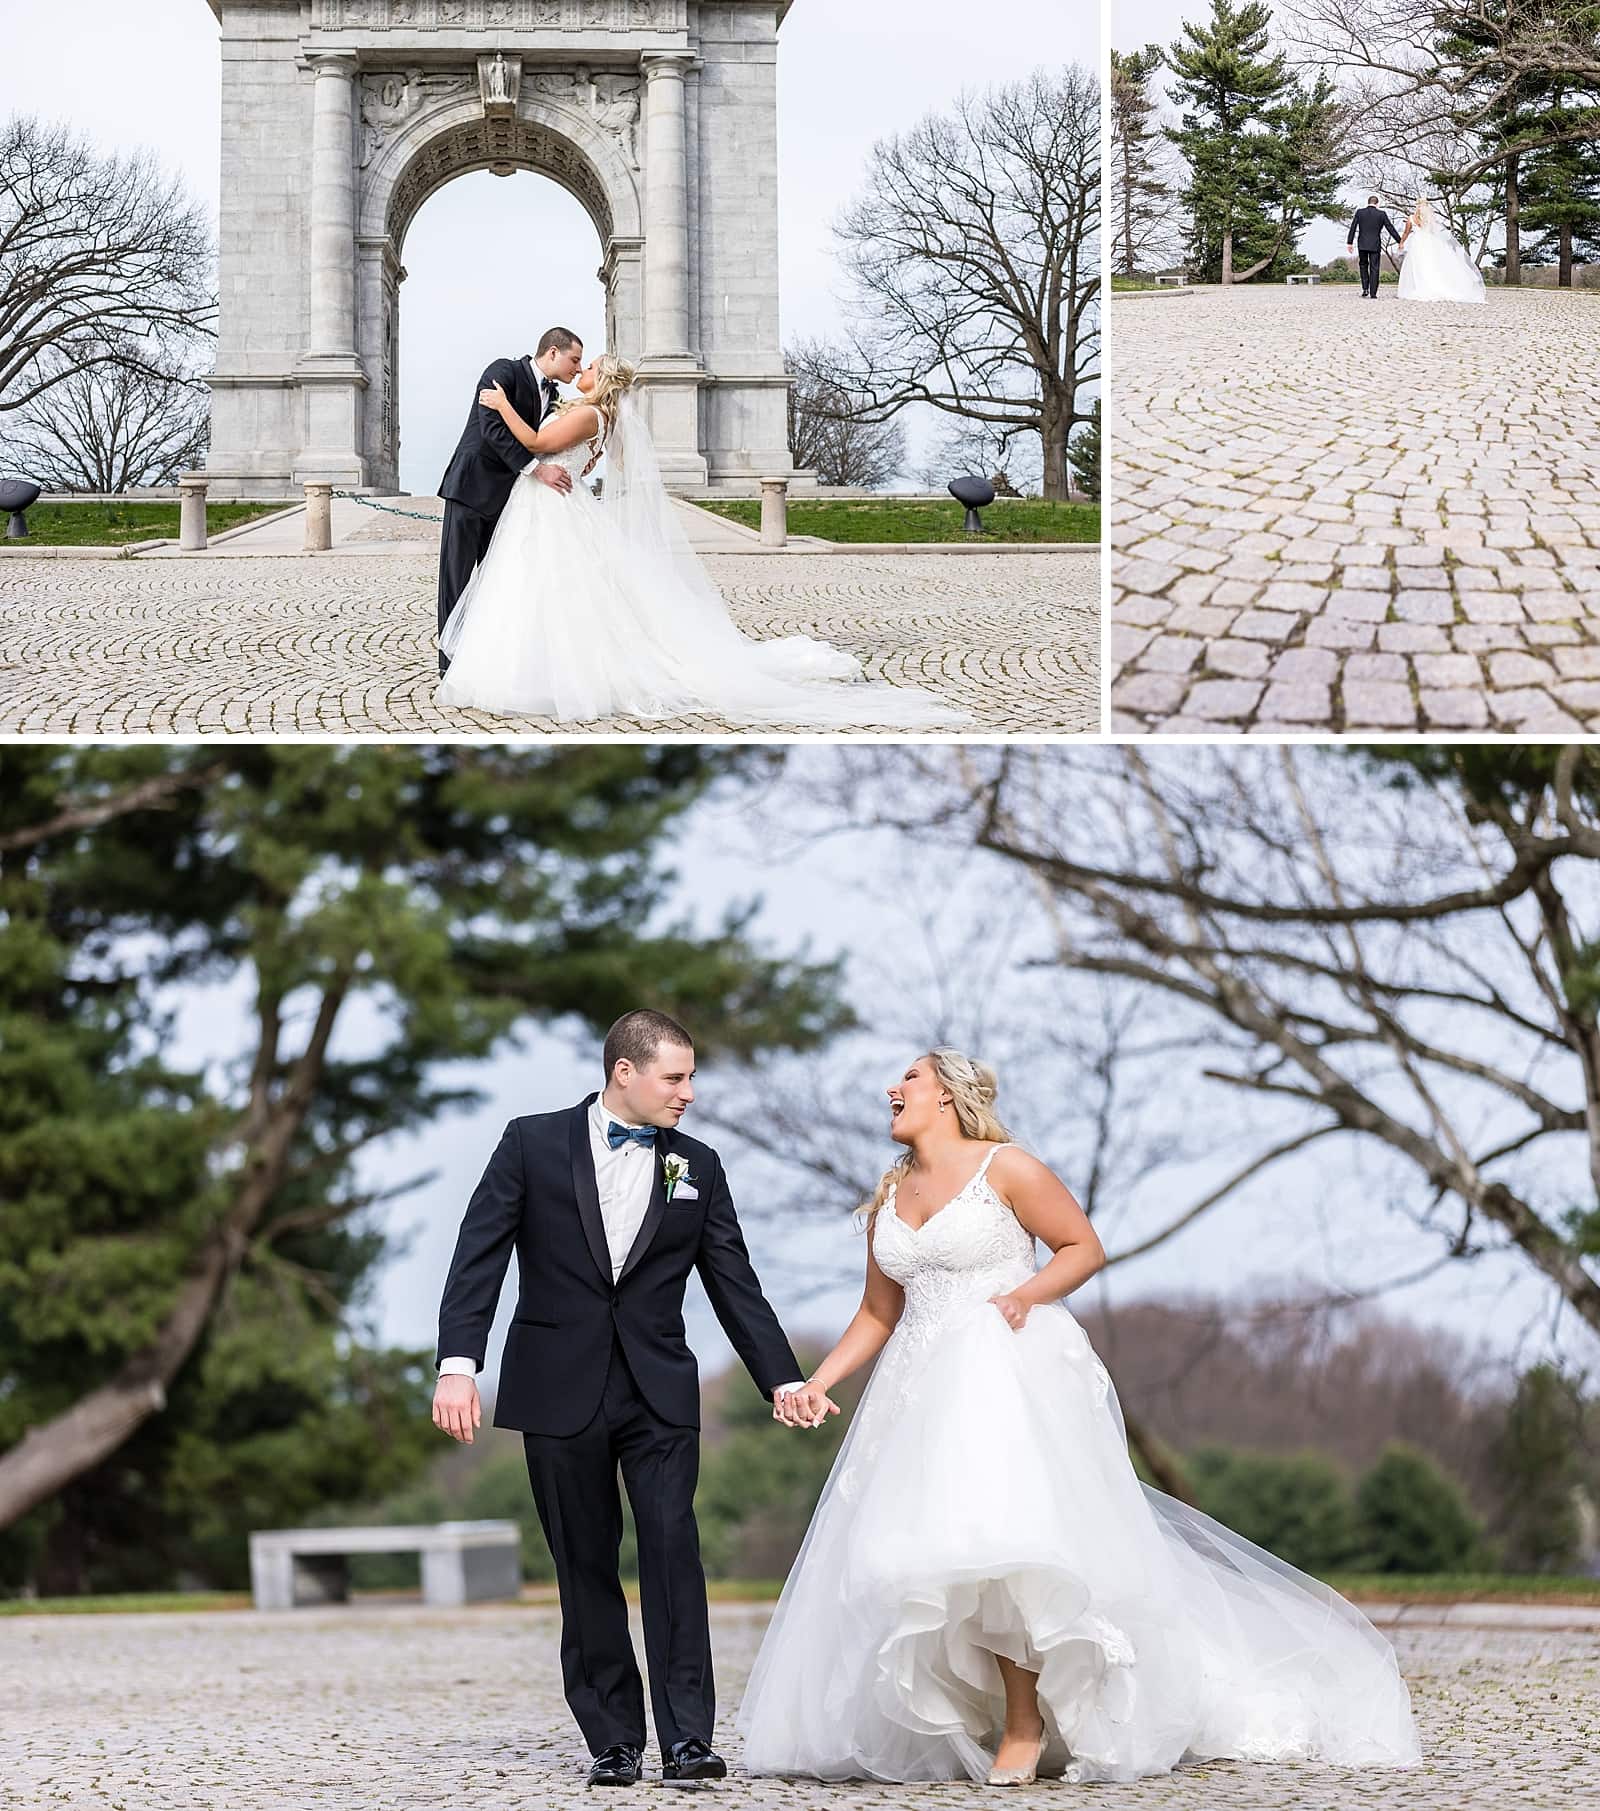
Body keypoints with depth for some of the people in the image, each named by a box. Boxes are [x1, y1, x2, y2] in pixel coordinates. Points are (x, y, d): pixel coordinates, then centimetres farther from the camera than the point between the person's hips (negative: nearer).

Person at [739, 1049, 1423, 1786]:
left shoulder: (1005, 1168, -1)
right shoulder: (890, 1197, 16)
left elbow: (1085, 1248, 2)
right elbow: (877, 1314, 21)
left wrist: (1028, 1292, -15)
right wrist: (817, 1382, 9)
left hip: (1014, 1377, -6)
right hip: (925, 1391, 6)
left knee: (1000, 1541, -22)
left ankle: (1026, 1725, -15)